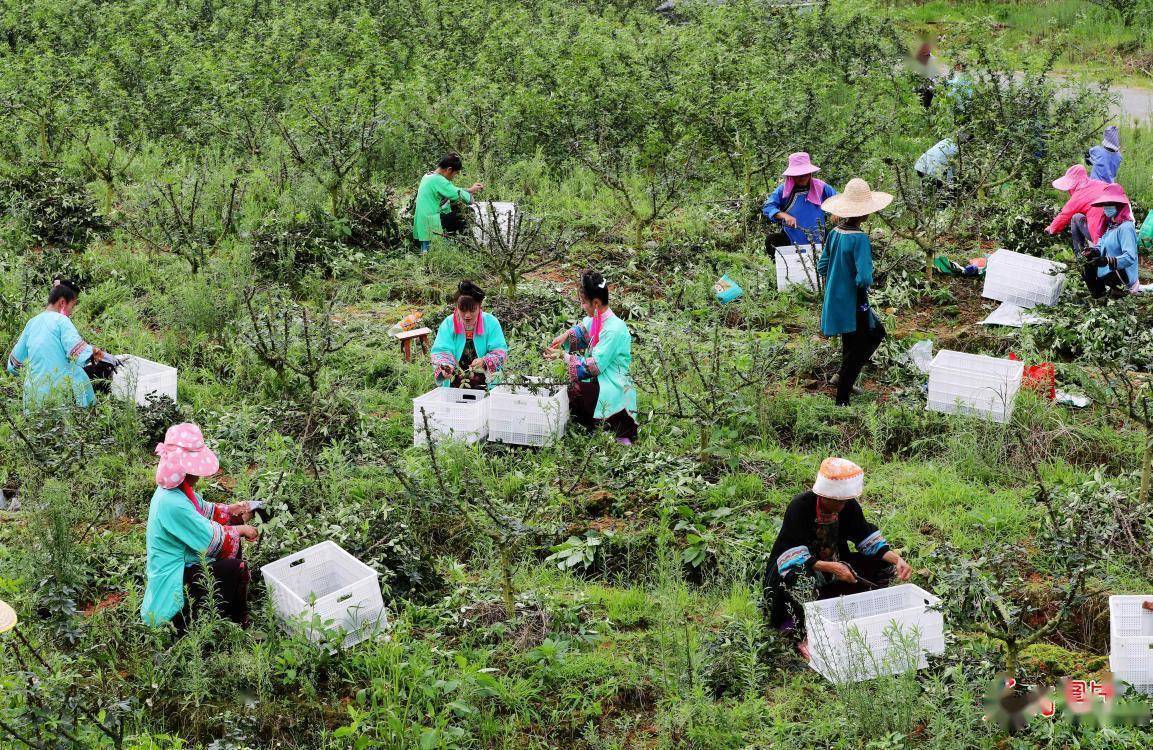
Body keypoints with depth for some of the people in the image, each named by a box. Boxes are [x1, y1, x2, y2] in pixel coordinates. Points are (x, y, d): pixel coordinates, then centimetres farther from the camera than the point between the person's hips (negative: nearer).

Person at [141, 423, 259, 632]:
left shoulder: (178, 490, 0)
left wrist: (231, 511, 3)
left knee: (232, 542, 16)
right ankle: (239, 626, 7)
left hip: (180, 566, 11)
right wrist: (241, 531, -9)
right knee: (237, 569, -17)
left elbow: (205, 510, 18)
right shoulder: (173, 504, -31)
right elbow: (211, 540, -23)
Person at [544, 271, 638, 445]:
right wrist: (565, 335, 7)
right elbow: (581, 329, 29)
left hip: (613, 386, -9)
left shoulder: (614, 330, -22)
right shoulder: (595, 319, 4)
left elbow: (596, 365, -23)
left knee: (574, 390, -26)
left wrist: (564, 356, -17)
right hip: (599, 379, 9)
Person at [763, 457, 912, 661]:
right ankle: (803, 638, -24)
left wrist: (897, 559, -20)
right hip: (794, 568, -6)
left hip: (835, 565, 6)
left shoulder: (848, 506, -7)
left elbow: (869, 539, -3)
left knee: (884, 565, -8)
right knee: (798, 576, -43)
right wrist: (832, 568, -41)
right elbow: (794, 557, -31)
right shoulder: (800, 507, -25)